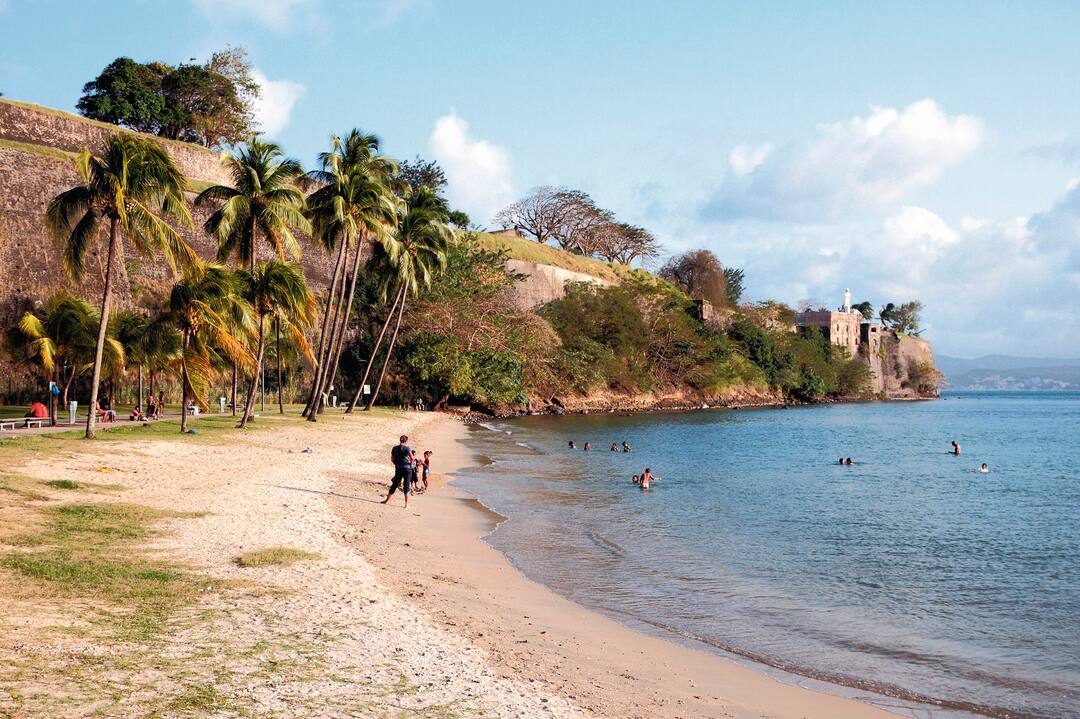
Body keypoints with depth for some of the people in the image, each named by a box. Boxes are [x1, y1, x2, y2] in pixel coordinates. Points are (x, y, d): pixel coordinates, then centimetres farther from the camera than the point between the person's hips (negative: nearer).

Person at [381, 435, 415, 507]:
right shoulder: (407, 448, -10)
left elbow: (392, 459, 8)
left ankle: (387, 500, 23)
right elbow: (412, 458, -20)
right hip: (407, 469, -4)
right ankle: (406, 504, 1)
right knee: (406, 487, 1)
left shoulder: (395, 449, 5)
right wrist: (411, 463, -3)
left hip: (398, 469, 4)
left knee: (394, 485, 16)